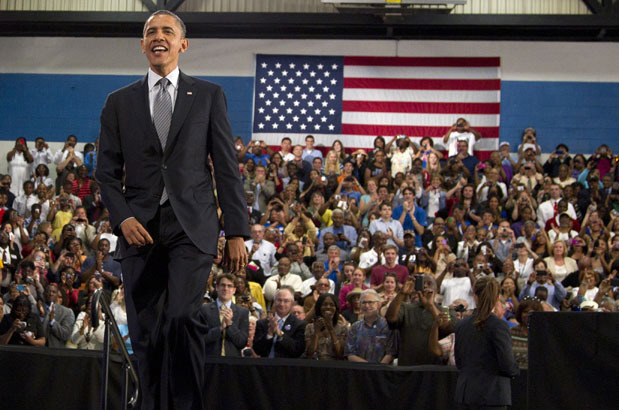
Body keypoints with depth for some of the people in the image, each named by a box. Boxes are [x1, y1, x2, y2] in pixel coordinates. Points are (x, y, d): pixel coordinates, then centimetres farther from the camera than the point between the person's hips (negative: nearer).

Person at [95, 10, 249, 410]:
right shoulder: (120, 102, 13)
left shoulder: (209, 95, 10)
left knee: (181, 316, -20)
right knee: (145, 333, 1)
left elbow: (227, 167, 6)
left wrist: (237, 232, 0)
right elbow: (107, 172, 12)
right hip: (140, 228, 2)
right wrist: (123, 219, -6)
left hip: (192, 227, -2)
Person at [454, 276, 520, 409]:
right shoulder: (498, 326, -12)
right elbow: (507, 364, -13)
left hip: (465, 392, 6)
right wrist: (515, 371, 8)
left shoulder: (461, 325, 6)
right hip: (491, 394, -6)